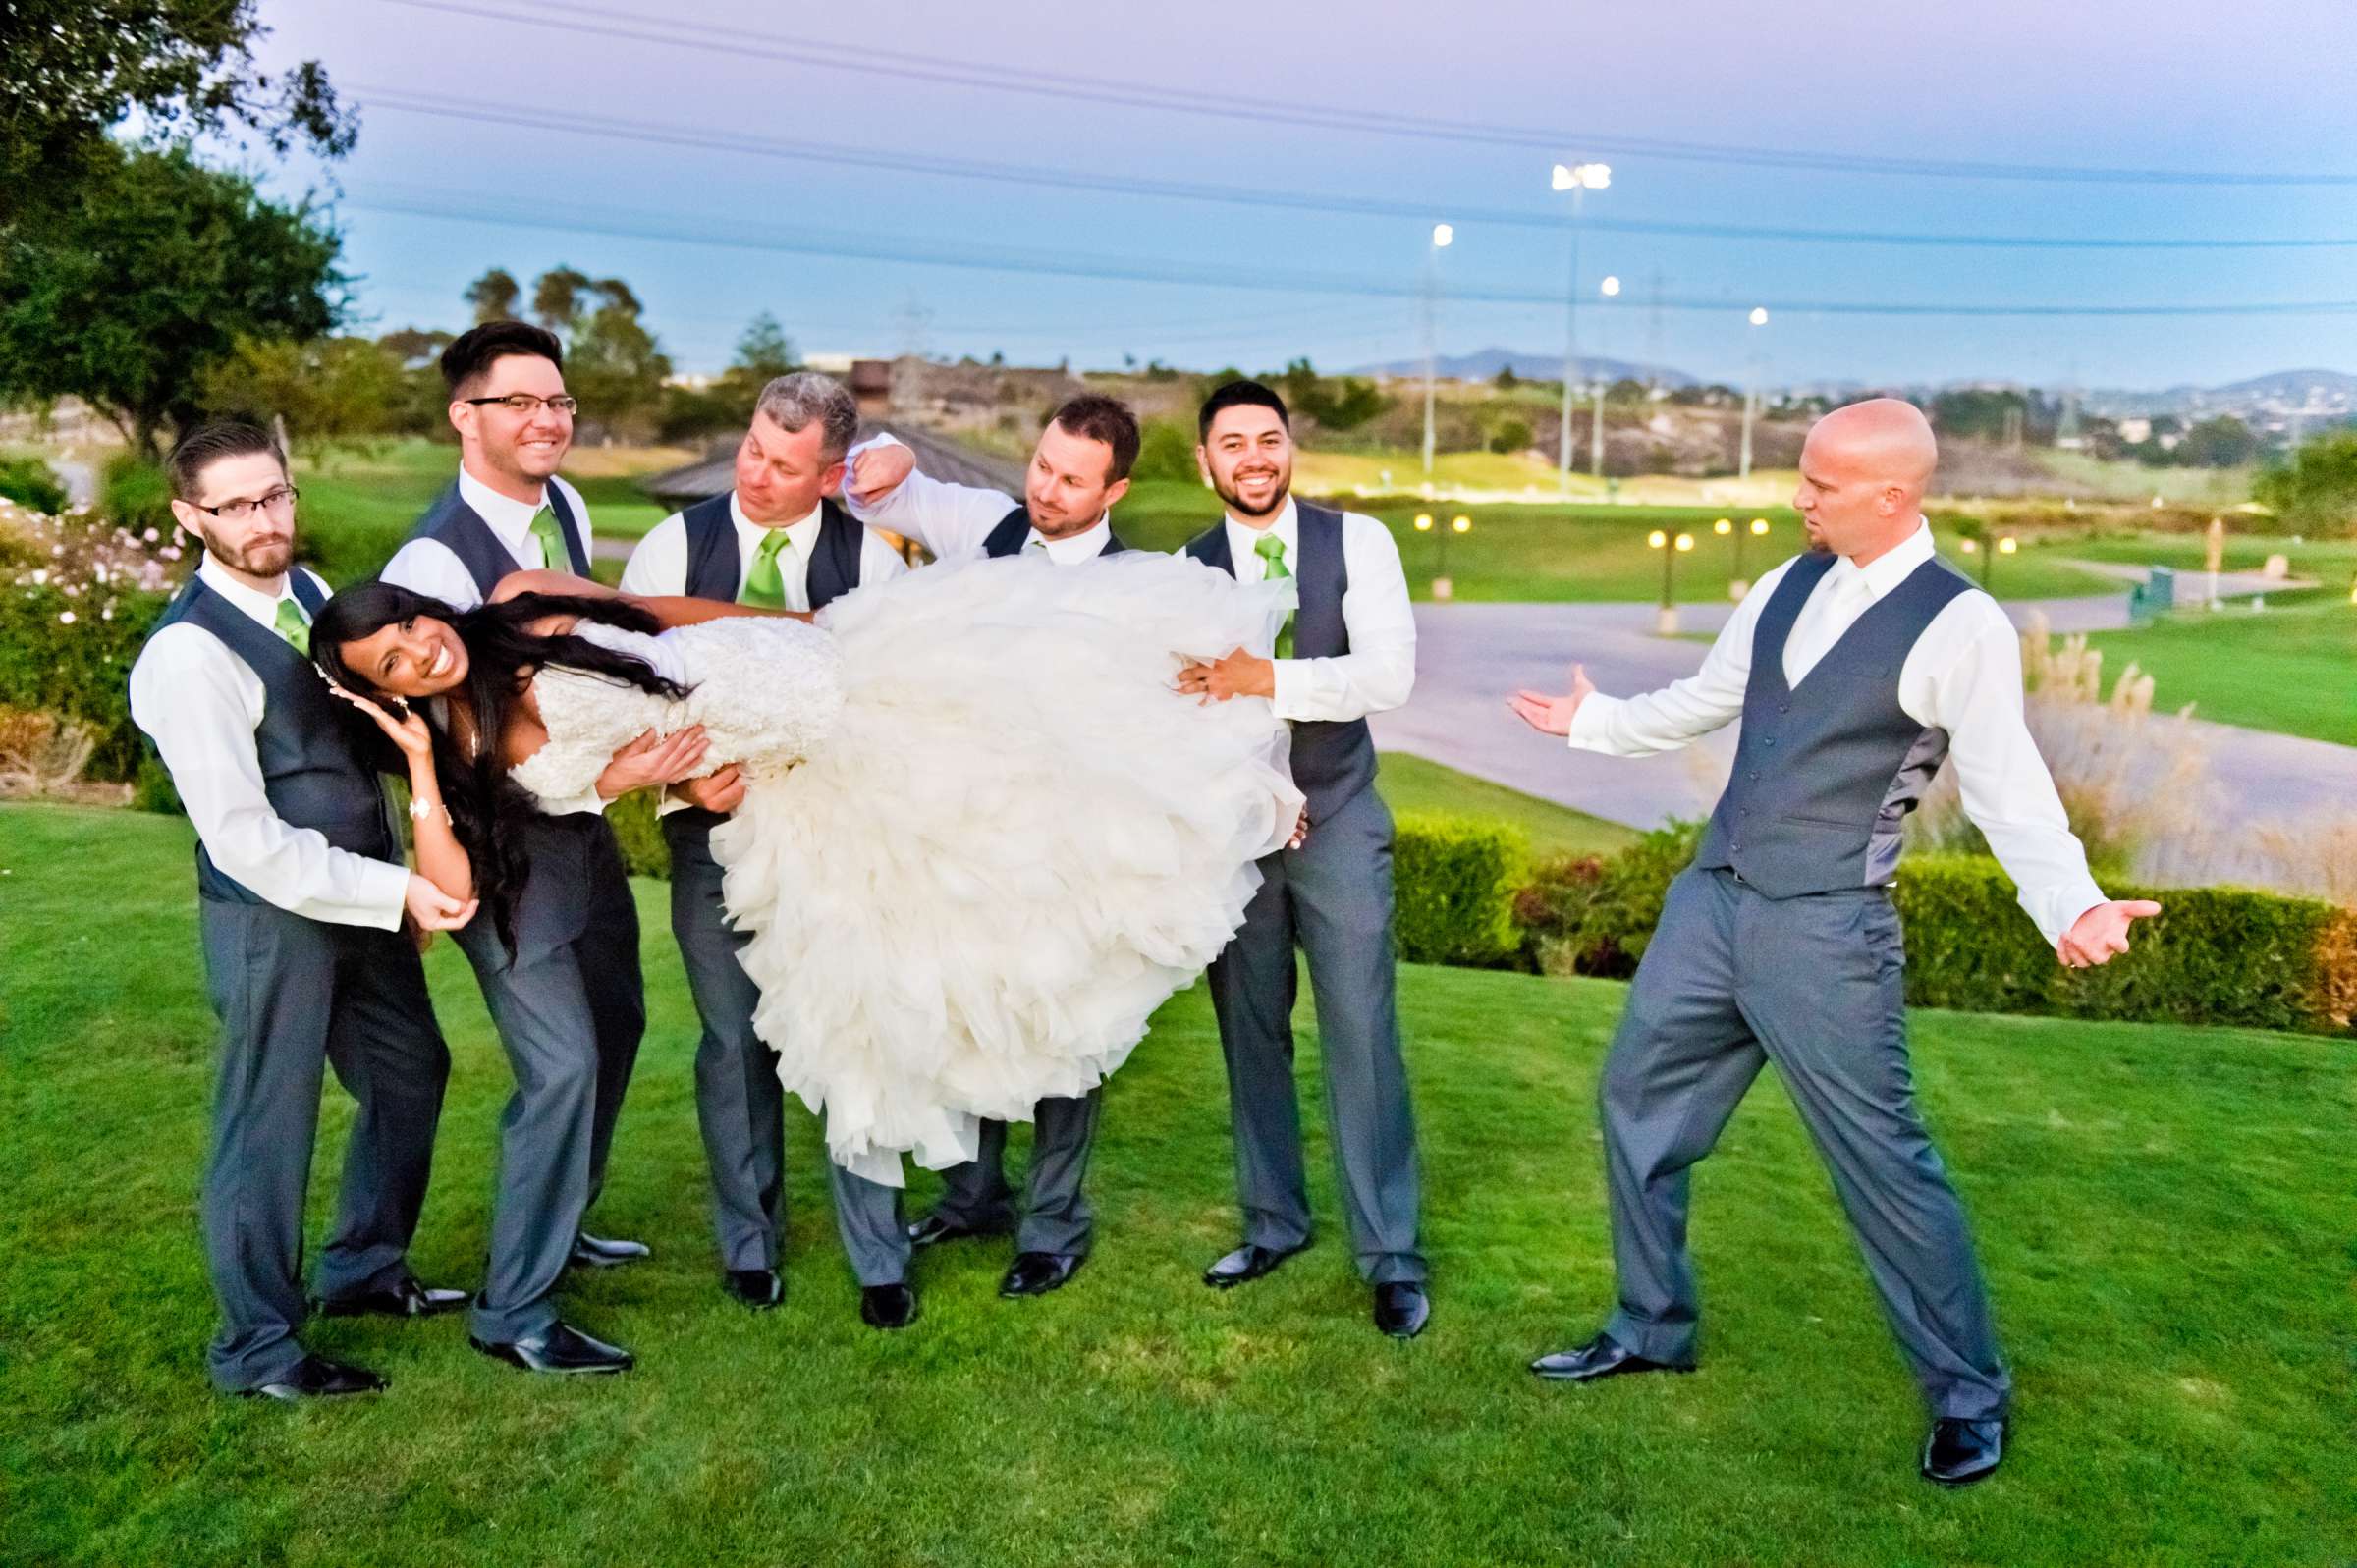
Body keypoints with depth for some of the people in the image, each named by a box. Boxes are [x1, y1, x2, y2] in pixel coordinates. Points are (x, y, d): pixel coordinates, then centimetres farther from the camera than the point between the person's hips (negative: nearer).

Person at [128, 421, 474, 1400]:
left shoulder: (308, 593, 3)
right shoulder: (189, 654, -21)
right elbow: (246, 843, -23)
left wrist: (427, 843, 0)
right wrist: (398, 891, -22)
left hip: (362, 891, 8)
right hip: (271, 914, -8)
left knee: (411, 1071, 20)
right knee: (271, 1121, 5)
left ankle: (364, 1269, 41)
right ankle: (256, 1347, 26)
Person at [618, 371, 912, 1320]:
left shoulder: (871, 563, -1)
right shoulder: (674, 546, 0)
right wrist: (684, 779, -16)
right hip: (713, 828, 1)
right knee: (735, 1045, 11)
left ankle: (878, 1261, 17)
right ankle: (748, 1246, 30)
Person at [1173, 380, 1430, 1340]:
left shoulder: (1357, 542, -3)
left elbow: (1390, 675, -16)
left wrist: (1270, 679, -29)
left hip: (1339, 821, -2)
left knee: (1360, 1035, -1)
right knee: (1250, 1034, 11)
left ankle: (1389, 1255, 12)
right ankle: (1272, 1222, 29)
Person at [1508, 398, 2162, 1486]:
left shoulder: (1960, 626, -12)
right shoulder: (1790, 584, 7)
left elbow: (2007, 788, -17)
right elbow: (1703, 701, 21)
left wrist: (2072, 904, -34)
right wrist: (1592, 722, 31)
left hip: (1822, 931, -7)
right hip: (1711, 902, 7)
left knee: (1881, 1161, 0)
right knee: (1636, 1100, 14)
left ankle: (1968, 1398, 24)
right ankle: (1653, 1329, 33)